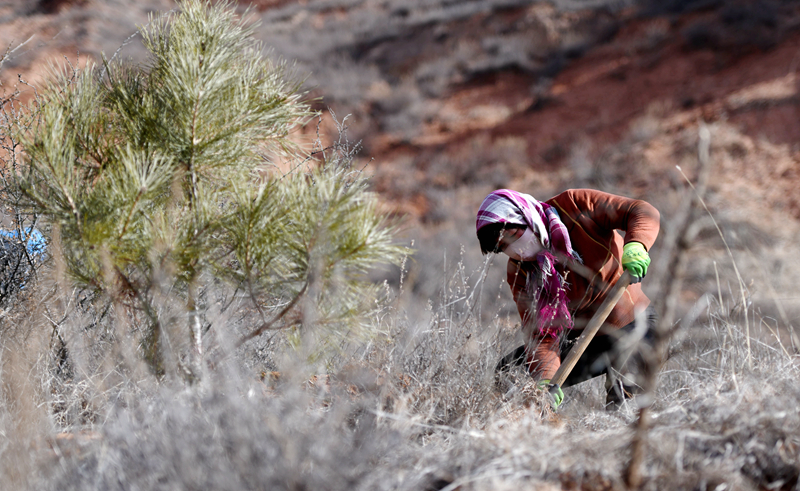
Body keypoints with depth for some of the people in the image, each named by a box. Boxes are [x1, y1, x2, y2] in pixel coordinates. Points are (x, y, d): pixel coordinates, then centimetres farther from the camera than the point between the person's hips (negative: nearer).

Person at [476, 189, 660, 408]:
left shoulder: (574, 207, -18)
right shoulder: (519, 273, -11)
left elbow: (644, 212, -23)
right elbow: (540, 336, -18)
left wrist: (635, 245, -46)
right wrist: (545, 380, -38)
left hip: (633, 327, -4)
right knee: (508, 372, -7)